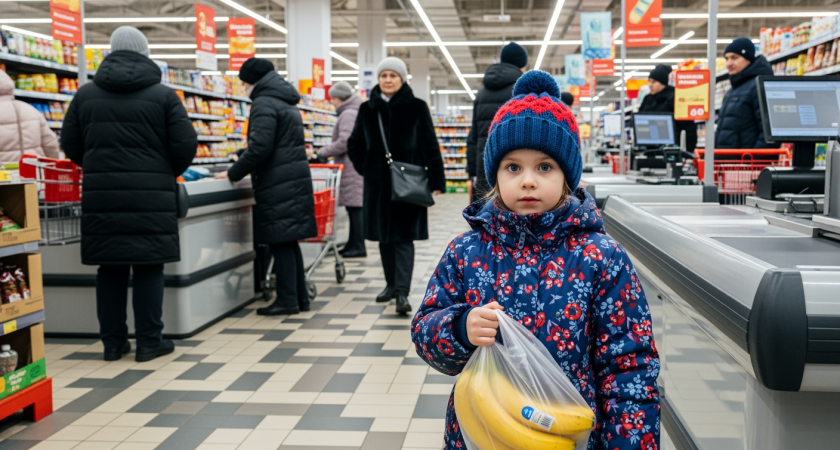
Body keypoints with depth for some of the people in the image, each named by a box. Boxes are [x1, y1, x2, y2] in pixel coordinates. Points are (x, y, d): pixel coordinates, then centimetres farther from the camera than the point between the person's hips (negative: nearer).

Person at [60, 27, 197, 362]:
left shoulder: (86, 94, 8)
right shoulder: (163, 95, -1)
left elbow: (70, 145, 12)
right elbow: (185, 146, -3)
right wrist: (167, 173, 15)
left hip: (101, 195, 3)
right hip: (151, 195, -3)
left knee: (110, 268, 10)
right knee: (148, 268, 3)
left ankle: (112, 342, 16)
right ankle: (149, 342, 7)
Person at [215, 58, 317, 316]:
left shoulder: (264, 104, -10)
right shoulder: (287, 103, 20)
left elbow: (260, 148, -18)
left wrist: (233, 174, -7)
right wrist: (241, 170, 24)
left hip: (277, 185, -9)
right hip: (296, 177, 9)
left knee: (280, 242, -5)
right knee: (289, 242, 12)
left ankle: (287, 300, -2)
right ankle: (300, 298, 16)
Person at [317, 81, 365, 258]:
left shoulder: (348, 114, -11)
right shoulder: (356, 112, 21)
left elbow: (344, 142, -20)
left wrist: (323, 153, -9)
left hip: (352, 167, -10)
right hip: (358, 165, 10)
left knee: (355, 206, -8)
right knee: (355, 206, 11)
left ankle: (358, 246, -6)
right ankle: (354, 244, 16)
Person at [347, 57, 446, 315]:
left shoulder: (417, 108, -2)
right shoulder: (368, 109, 7)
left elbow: (430, 146, -3)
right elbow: (354, 145, 19)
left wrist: (436, 180, -8)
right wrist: (365, 169, 7)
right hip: (378, 184, 4)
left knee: (403, 236, -6)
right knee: (384, 235, 11)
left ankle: (402, 292, -7)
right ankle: (392, 284, 25)